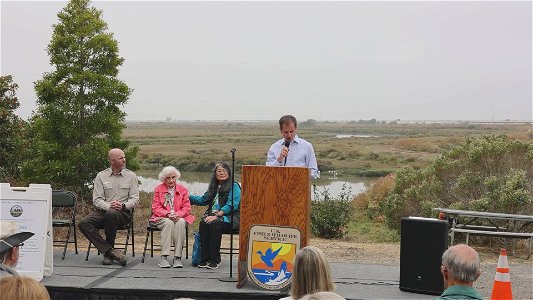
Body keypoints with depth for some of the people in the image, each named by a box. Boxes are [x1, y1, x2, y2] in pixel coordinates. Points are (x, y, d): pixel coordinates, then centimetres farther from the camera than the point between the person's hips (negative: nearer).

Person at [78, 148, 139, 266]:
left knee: (111, 214, -38)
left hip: (123, 212, -2)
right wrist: (108, 206, -19)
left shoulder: (131, 176, 9)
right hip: (102, 211, 2)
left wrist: (123, 206, -17)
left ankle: (107, 253, -22)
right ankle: (110, 251, -28)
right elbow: (97, 200, 2)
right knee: (83, 223, -25)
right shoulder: (101, 176, 10)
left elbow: (135, 199, 4)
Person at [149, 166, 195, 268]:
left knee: (180, 222, -34)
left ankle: (177, 257, -34)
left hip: (179, 217, 1)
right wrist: (167, 214, -19)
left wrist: (178, 214, -17)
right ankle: (164, 257, -39)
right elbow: (156, 208, 1)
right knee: (168, 222, -36)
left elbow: (186, 208, 5)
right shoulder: (158, 189, 9)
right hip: (162, 218, -1)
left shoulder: (183, 190, 13)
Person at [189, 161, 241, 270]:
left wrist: (217, 215, -21)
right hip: (213, 215, 5)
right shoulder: (213, 187, 22)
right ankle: (205, 259, -25)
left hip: (229, 218, -5)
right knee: (203, 223, -27)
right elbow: (203, 200, 29)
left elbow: (232, 205, -12)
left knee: (214, 223, -34)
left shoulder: (234, 186, 1)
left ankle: (215, 260, -28)